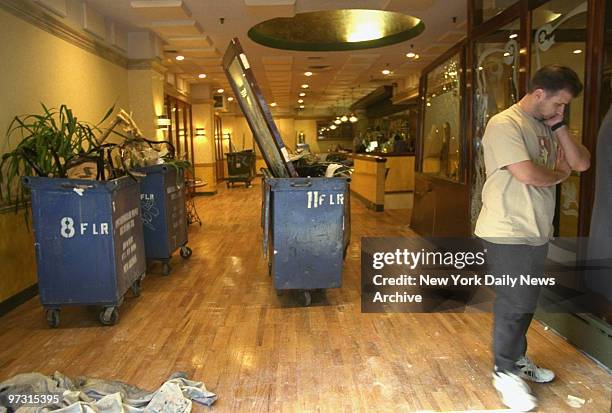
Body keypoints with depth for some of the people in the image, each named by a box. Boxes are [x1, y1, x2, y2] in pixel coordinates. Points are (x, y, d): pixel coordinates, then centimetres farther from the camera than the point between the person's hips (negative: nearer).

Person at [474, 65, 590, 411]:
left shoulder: (547, 128, 12)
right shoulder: (505, 124, -15)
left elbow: (582, 163, 7)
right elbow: (527, 174, -24)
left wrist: (559, 127, -2)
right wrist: (560, 173, -5)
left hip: (537, 230, 9)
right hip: (508, 232, -8)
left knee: (526, 301, 19)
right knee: (514, 303, 1)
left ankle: (517, 357, 37)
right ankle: (505, 372, 19)